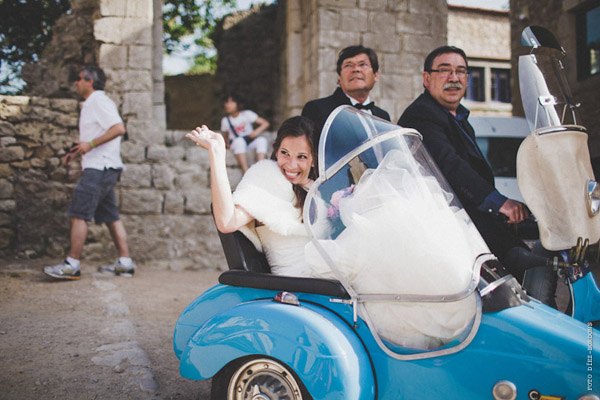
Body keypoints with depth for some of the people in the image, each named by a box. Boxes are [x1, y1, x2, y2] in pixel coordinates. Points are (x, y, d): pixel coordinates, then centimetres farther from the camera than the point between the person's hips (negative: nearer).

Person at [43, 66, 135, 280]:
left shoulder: (99, 101, -9)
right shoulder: (92, 104, 22)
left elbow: (119, 128, -22)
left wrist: (90, 144, -22)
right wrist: (79, 148, 14)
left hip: (99, 168, -10)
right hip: (102, 168, 10)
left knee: (78, 214, -8)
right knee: (110, 216, 9)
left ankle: (72, 265, -6)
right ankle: (125, 262, 10)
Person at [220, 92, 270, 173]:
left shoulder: (247, 114, -6)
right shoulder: (225, 120, -2)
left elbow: (265, 123, -7)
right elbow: (224, 136, 9)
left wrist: (257, 131, -24)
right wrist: (229, 143, -11)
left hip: (250, 141, 1)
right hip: (236, 144, -1)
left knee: (262, 140, -30)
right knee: (239, 140, -37)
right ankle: (245, 171, -43)